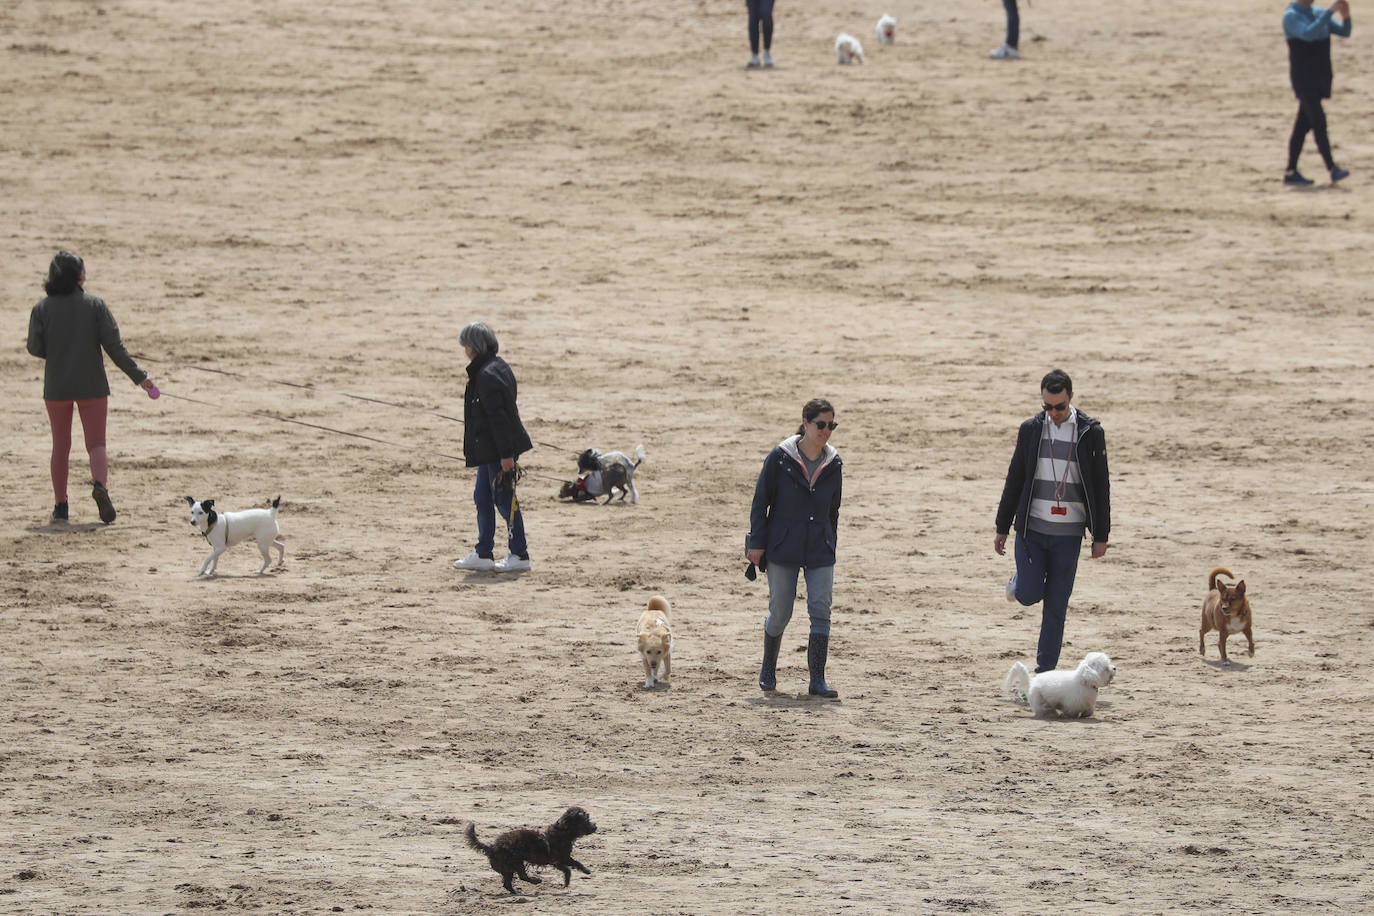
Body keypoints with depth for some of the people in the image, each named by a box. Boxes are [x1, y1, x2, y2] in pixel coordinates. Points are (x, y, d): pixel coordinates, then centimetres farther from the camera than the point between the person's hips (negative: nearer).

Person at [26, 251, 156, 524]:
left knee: (60, 447, 13)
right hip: (92, 386, -1)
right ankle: (100, 484, -25)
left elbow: (35, 348, -4)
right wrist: (138, 376, -5)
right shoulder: (95, 305, -6)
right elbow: (113, 345, -9)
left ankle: (60, 506, 12)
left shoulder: (42, 309, -4)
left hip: (56, 387, 1)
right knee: (96, 443, 4)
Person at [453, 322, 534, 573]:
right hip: (490, 449, 11)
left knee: (504, 499, -3)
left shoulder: (487, 376, -20)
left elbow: (498, 417, -22)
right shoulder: (498, 368, 12)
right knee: (483, 498, 14)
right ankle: (483, 555, 19)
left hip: (497, 450, -11)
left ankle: (520, 555, 4)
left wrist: (506, 454, -22)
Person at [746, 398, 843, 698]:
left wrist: (831, 546, 15)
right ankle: (768, 670, 28)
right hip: (783, 548, -2)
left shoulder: (833, 464, 4)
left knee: (821, 610, -10)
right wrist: (757, 543, -6)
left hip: (820, 550, 2)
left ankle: (817, 681, -8)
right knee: (780, 613, 3)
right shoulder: (780, 458, -7)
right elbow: (761, 501, -3)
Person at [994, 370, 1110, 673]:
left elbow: (1101, 486, 2)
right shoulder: (1031, 429, 2)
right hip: (1031, 530, 1)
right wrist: (1002, 528, 8)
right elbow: (1015, 480, 8)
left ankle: (1045, 671, 9)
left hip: (1068, 534, -1)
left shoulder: (1090, 432, -2)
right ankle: (1019, 580, 32)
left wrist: (1101, 535, -1)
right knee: (1029, 596, -4)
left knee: (1056, 606, 1)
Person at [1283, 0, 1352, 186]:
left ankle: (1291, 173, 12)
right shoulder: (1291, 16, -10)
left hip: (1320, 78, 7)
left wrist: (1346, 16, -14)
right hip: (1303, 79, -7)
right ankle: (1333, 169, -20)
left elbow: (1344, 32, 8)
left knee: (1303, 125, 9)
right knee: (1318, 122, -15)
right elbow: (1308, 34, -28)